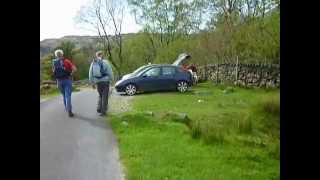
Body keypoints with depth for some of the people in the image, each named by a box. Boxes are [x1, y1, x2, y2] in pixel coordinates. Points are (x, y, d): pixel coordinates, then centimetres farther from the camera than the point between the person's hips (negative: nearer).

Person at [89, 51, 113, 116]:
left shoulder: (93, 63, 7)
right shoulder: (105, 62, -6)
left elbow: (90, 74, 9)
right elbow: (110, 72, -6)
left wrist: (92, 83, 17)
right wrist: (111, 79, 8)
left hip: (98, 82, 4)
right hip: (105, 81, -4)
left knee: (100, 96, 22)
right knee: (104, 97, 4)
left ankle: (99, 108, 14)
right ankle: (103, 111, 4)